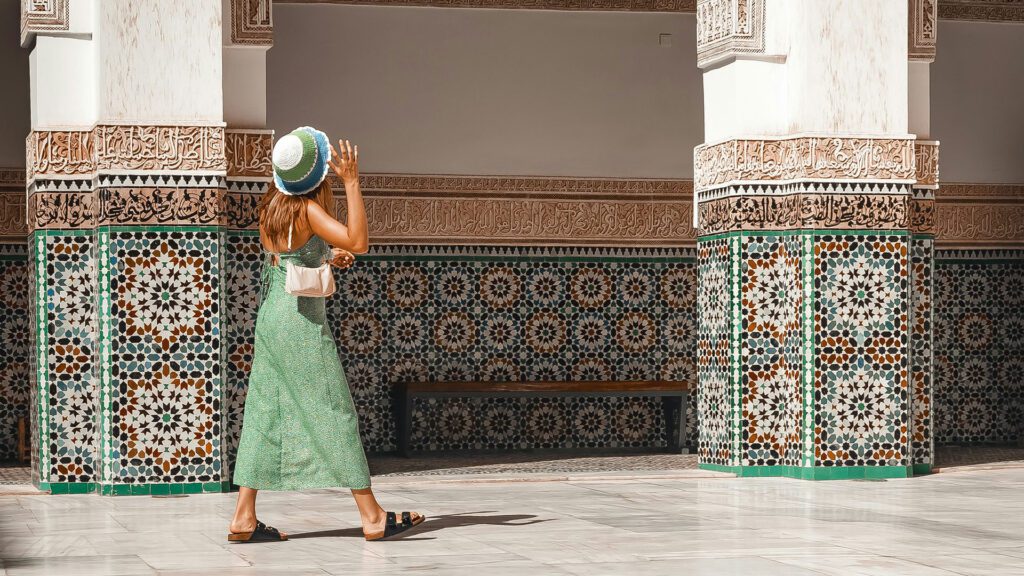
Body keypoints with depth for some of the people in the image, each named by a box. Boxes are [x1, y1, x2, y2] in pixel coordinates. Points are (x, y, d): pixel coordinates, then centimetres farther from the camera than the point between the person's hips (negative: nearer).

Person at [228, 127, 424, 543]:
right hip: (301, 322, -8)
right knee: (336, 414, -3)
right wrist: (351, 182, -23)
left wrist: (327, 257, 11)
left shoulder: (273, 208, 9)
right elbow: (359, 242, -24)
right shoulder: (307, 209, -15)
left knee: (266, 414, 8)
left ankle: (244, 518, 6)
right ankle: (372, 516, 1)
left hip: (270, 317, 8)